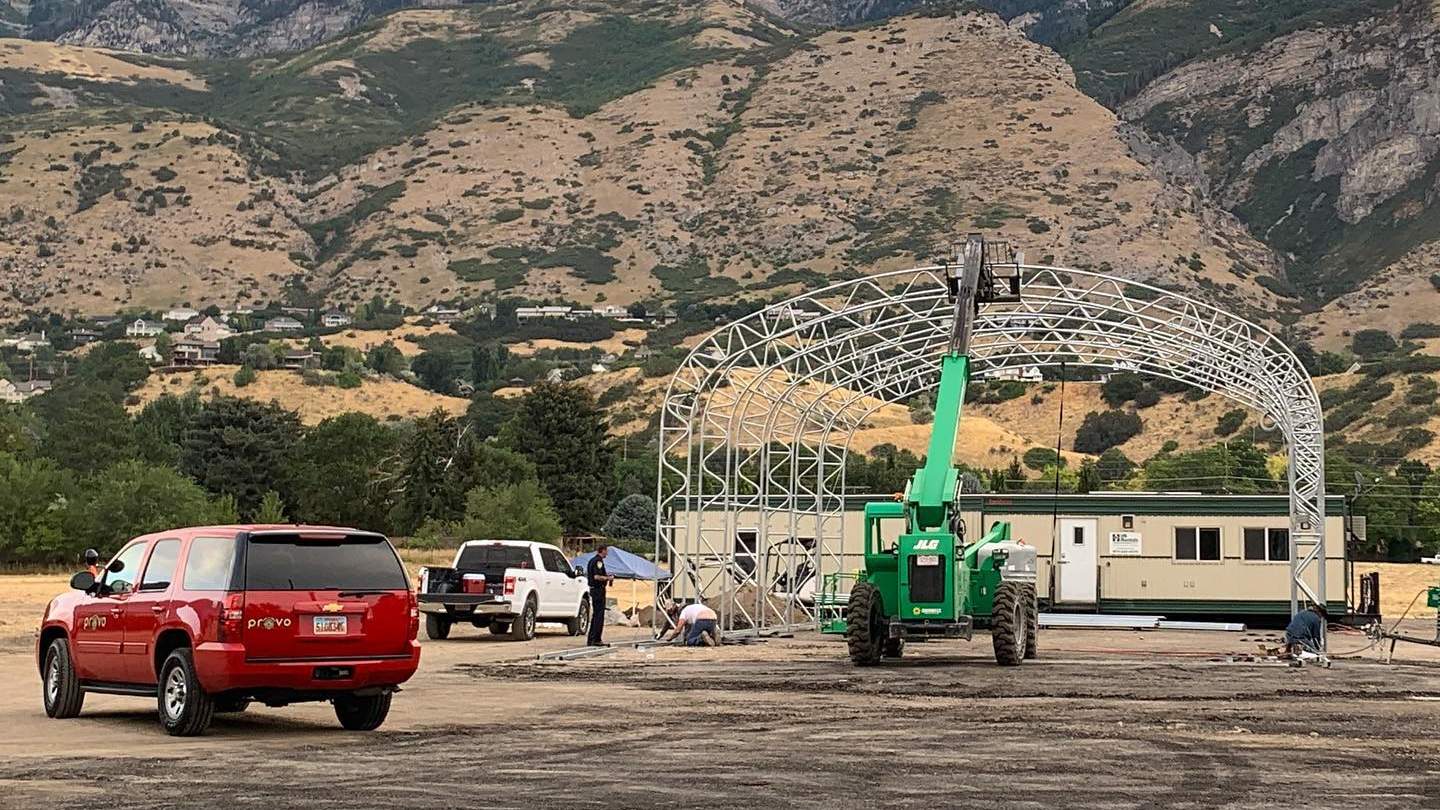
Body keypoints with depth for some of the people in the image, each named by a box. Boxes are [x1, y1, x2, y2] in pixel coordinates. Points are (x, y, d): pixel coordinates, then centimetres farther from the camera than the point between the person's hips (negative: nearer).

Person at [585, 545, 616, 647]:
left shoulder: (592, 560, 15)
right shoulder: (598, 561, -16)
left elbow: (587, 575, 23)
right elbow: (596, 576, -26)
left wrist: (606, 576, 20)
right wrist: (608, 578, -11)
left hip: (593, 589, 10)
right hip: (599, 590, -10)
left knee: (595, 615, 15)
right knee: (599, 615, -6)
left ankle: (590, 639, 17)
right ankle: (596, 640, -7)